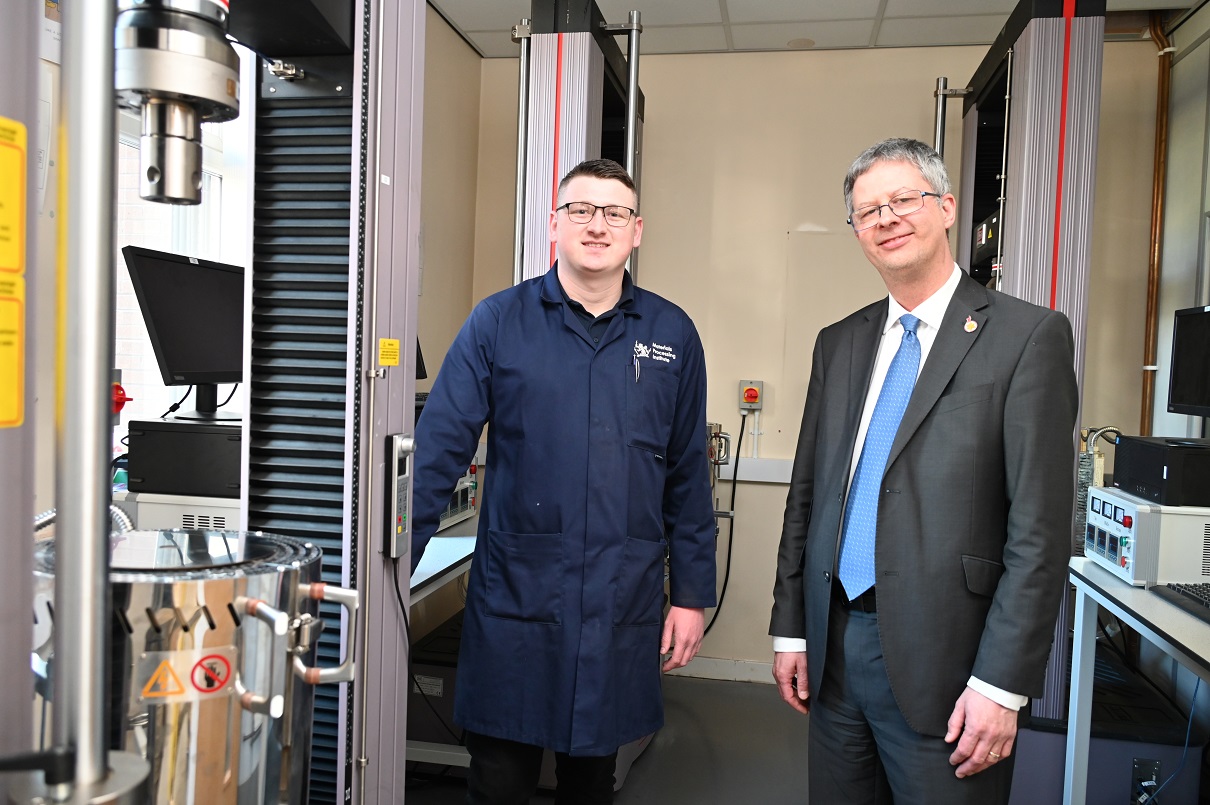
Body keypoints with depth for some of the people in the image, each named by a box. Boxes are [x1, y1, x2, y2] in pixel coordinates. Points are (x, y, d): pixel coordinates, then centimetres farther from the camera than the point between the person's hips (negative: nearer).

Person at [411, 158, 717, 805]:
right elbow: (437, 453, -5)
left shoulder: (672, 335, 3)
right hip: (514, 599, -1)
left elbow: (687, 478, 7)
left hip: (621, 605, 2)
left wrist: (692, 594, 7)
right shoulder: (498, 322, -2)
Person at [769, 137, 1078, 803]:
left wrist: (1002, 685, -13)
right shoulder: (839, 344, 10)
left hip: (940, 660, -5)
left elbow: (1040, 529, -11)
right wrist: (790, 629, 9)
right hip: (832, 648, 5)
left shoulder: (1028, 336, -6)